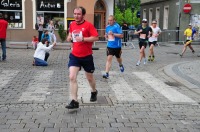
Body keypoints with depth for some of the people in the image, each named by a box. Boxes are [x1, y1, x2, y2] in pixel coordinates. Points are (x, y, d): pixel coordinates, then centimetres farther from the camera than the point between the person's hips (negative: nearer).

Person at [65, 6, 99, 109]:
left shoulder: (88, 25, -11)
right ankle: (74, 101, -10)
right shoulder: (72, 25, 6)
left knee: (90, 78, 14)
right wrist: (69, 37, 2)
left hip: (87, 56, -3)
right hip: (74, 56, 4)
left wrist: (83, 39, -25)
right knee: (72, 77, -13)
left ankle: (94, 92, 46)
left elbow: (96, 37, -17)